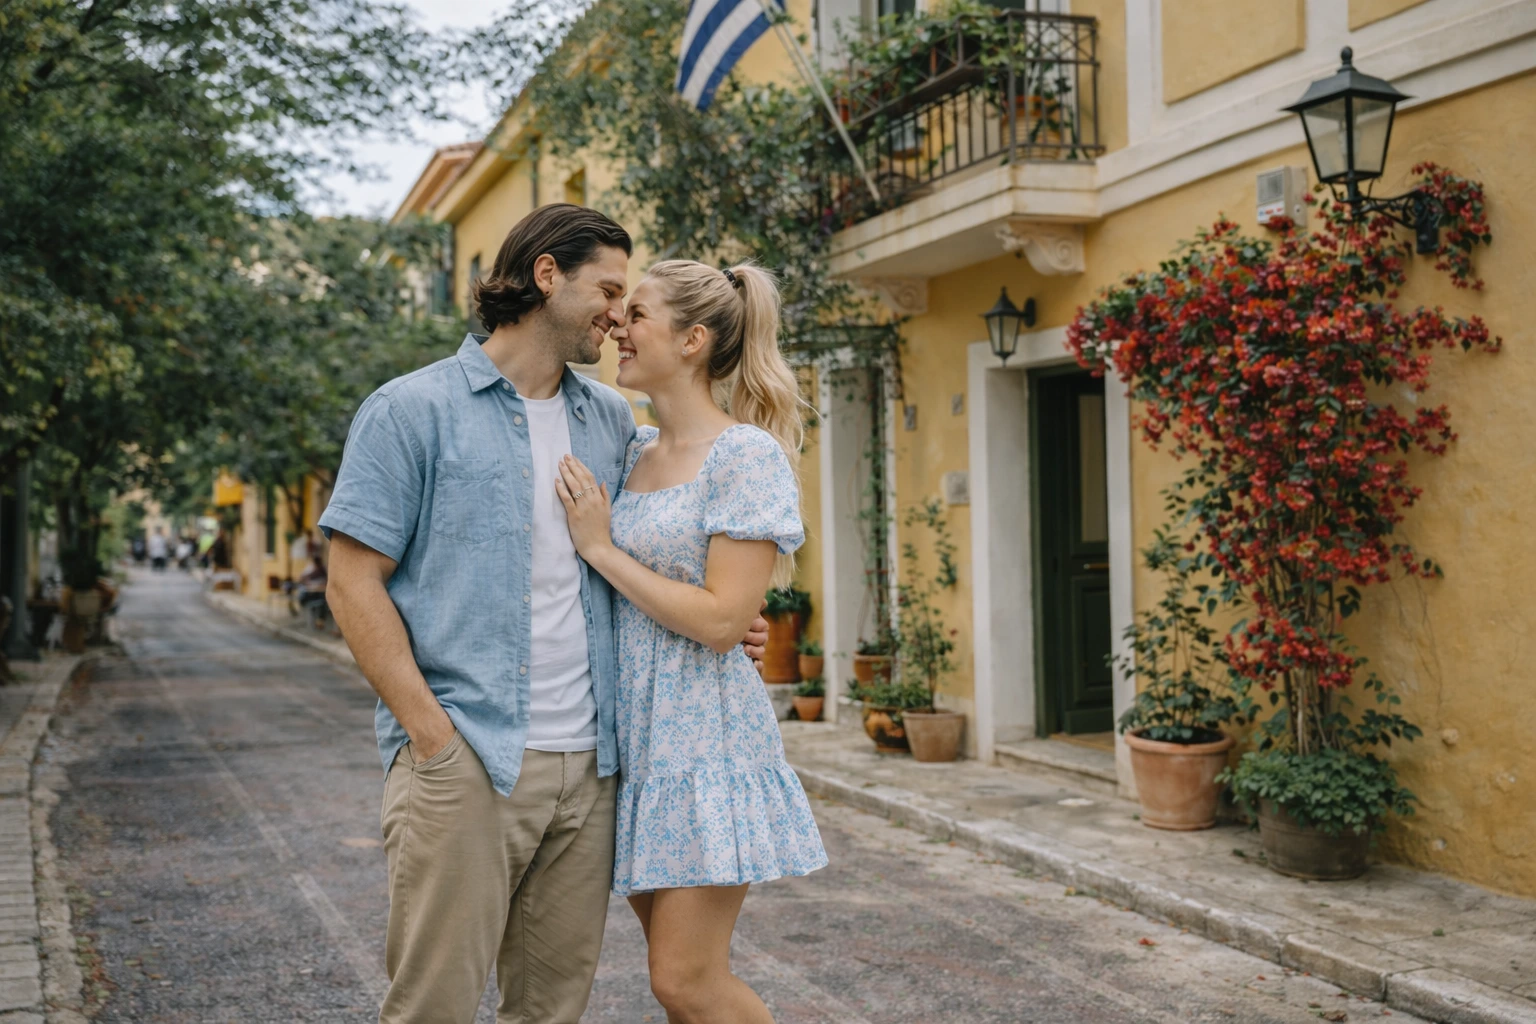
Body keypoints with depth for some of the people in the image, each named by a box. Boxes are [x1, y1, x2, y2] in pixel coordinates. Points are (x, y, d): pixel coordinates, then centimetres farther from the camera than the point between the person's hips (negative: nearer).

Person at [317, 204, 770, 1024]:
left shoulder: (610, 420, 14)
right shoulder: (413, 411, -3)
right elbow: (353, 584, -7)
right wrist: (433, 737, -14)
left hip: (586, 765, 5)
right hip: (463, 765, -5)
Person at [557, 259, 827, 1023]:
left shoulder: (747, 454, -12)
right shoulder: (631, 451, 9)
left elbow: (720, 620, -19)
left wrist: (600, 549, -12)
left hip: (704, 738, -7)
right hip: (632, 731, 7)